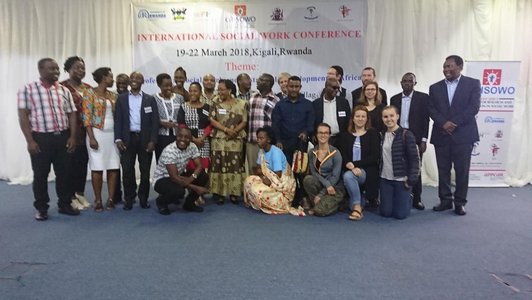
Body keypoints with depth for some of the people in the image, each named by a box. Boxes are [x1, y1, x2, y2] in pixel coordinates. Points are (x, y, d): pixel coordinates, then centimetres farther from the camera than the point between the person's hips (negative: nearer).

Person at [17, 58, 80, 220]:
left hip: (63, 137, 3)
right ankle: (41, 208, 19)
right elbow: (23, 116, -5)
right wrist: (30, 140, -12)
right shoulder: (27, 90, -1)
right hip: (40, 138, -3)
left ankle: (65, 205, 22)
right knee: (40, 175, 6)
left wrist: (73, 137, -1)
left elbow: (72, 114, 9)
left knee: (64, 173, 9)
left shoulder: (64, 91, 9)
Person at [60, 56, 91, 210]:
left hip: (86, 132, 5)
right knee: (71, 164, 1)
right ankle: (71, 197, 12)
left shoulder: (88, 88, 12)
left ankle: (80, 194, 22)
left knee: (83, 162, 10)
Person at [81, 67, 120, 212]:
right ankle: (98, 200, 9)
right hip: (97, 133, -5)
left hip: (112, 134, 5)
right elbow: (86, 116, -9)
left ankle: (111, 199, 10)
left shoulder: (113, 95, 13)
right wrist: (91, 137, -16)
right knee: (97, 167, -2)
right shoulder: (90, 93, -3)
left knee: (114, 167, 1)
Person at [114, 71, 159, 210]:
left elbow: (155, 121, 1)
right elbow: (118, 119, 5)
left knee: (145, 170, 5)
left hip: (145, 139, 0)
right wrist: (118, 138, -6)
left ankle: (143, 198, 18)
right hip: (127, 139, 1)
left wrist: (152, 140, -8)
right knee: (127, 170, 1)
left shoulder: (150, 99, 6)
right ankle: (129, 199, 13)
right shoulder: (121, 98, 9)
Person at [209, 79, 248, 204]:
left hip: (236, 140, 0)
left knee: (235, 166, 2)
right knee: (218, 165, -1)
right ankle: (218, 192, 6)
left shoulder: (242, 104, 3)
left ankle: (234, 193, 9)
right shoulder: (216, 104, 5)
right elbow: (212, 120, -3)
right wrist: (226, 130, -15)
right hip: (219, 139, 0)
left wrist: (234, 131, -16)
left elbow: (244, 122, 1)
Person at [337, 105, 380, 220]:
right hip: (349, 171, 4)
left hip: (368, 171, -4)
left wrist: (354, 164, -14)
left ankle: (356, 207, -18)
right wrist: (352, 168, -17)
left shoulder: (373, 133, 4)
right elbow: (342, 156, 2)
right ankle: (357, 206, -10)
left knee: (348, 175, -29)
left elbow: (375, 157, -5)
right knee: (347, 176, -27)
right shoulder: (345, 135, 11)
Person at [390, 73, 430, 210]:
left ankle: (416, 199, 15)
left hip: (415, 138, -2)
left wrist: (424, 140, -8)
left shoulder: (423, 97, 0)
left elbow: (425, 120, -3)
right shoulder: (394, 99, 8)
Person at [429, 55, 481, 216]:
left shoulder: (473, 83, 3)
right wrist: (443, 123, -14)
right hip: (441, 135, 3)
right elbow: (431, 110, 3)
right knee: (443, 170, 6)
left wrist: (454, 123, -14)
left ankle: (460, 202, 13)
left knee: (462, 170, 2)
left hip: (463, 134, -2)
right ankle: (445, 200, 17)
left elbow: (474, 107, -6)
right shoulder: (435, 87, 11)